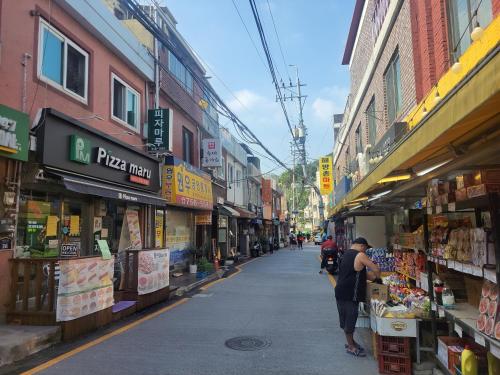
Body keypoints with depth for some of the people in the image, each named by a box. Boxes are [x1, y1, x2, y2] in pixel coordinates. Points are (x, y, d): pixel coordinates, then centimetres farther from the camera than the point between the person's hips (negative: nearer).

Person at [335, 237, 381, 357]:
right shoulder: (360, 255, -13)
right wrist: (377, 277, 7)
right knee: (350, 318, 3)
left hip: (341, 292, 9)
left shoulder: (346, 254, 13)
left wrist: (372, 276, 14)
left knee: (346, 318, 19)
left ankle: (351, 341, 34)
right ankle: (351, 347, 15)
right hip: (350, 294, -9)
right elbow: (376, 269, -13)